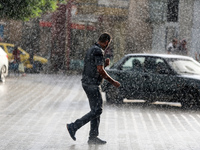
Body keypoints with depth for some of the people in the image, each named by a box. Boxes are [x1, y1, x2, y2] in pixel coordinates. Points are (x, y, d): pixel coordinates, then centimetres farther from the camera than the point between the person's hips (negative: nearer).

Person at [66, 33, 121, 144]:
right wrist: (113, 82, -11)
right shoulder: (98, 51, -15)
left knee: (96, 110, 11)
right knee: (97, 110, -8)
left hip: (88, 83, 10)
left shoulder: (91, 50, 17)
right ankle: (73, 127, -9)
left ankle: (93, 137, 12)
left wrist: (105, 64, 9)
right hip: (92, 84, -10)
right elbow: (100, 71, -19)